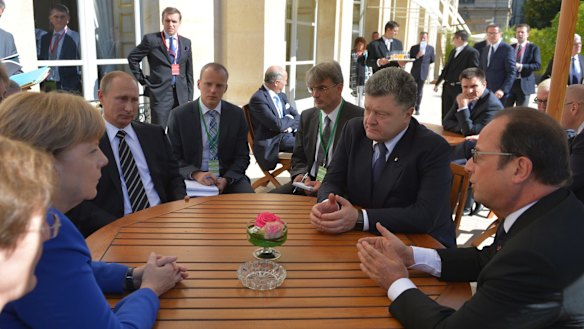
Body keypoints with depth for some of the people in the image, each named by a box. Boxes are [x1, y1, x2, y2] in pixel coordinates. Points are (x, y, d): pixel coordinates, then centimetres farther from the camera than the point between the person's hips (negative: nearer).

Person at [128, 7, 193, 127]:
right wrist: (143, 79, 2)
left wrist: (189, 97, 9)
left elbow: (189, 72, 13)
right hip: (160, 93, -4)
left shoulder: (186, 43, 11)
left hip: (181, 94, 4)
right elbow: (132, 57, 7)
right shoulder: (151, 39, 0)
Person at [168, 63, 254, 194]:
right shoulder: (178, 115, -2)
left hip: (229, 179, 2)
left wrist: (226, 179, -14)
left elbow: (242, 156, 4)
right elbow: (173, 158, -1)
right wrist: (195, 174, -20)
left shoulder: (237, 114, 3)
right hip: (192, 179, -2)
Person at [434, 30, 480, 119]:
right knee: (446, 113, 12)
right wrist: (437, 83, 22)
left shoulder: (472, 52, -10)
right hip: (447, 87, 8)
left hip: (459, 89, -8)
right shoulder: (453, 51, 16)